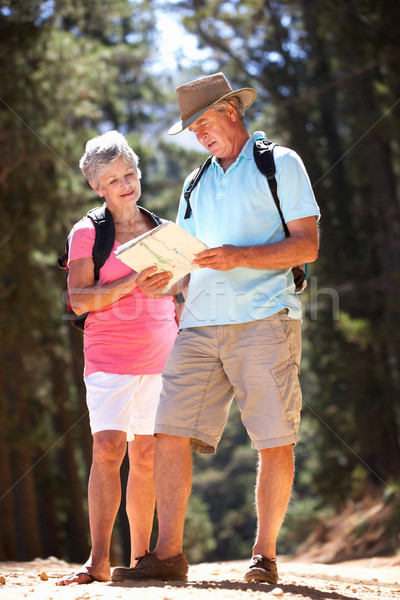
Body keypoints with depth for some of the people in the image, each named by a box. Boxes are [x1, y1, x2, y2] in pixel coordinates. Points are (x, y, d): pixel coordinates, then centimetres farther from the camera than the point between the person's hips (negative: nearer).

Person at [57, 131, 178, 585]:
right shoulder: (87, 233, 2)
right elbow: (79, 301, -7)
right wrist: (131, 282, -18)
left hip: (161, 358, 4)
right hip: (110, 357, -3)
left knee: (146, 455, 3)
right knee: (108, 449, -14)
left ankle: (140, 557, 9)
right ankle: (98, 560, -15)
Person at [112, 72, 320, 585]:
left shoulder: (280, 164, 7)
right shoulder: (196, 184, 25)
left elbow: (307, 246, -2)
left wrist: (239, 257, -15)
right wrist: (163, 279, 0)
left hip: (265, 317, -5)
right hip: (201, 322, 5)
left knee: (275, 443, -6)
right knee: (170, 433, -7)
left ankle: (265, 553, 4)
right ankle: (168, 553, -6)